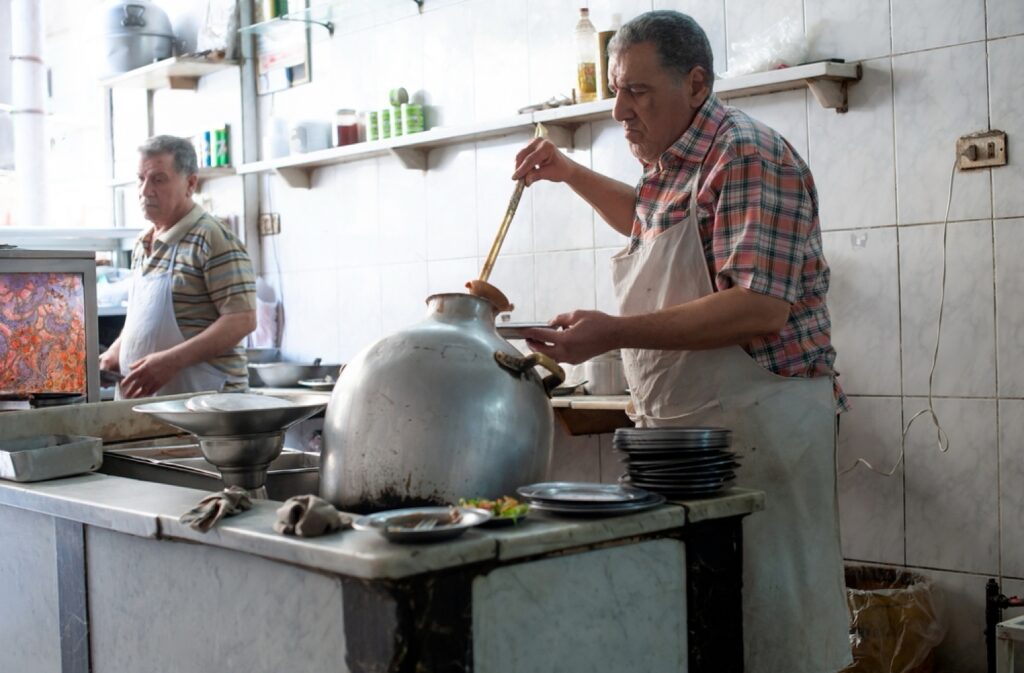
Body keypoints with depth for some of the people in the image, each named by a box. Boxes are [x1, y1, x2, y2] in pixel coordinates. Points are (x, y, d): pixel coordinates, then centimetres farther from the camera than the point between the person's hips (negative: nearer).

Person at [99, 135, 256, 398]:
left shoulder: (214, 239, -10)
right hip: (140, 397, 7)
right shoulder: (143, 244, 15)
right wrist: (116, 352, 7)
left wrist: (171, 361, -23)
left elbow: (242, 320, -17)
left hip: (202, 397, -7)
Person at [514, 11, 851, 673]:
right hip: (678, 423, 9)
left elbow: (760, 308, -25)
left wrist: (613, 333, -27)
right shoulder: (673, 162, 13)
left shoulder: (748, 157, -15)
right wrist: (569, 172, 25)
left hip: (756, 422, -9)